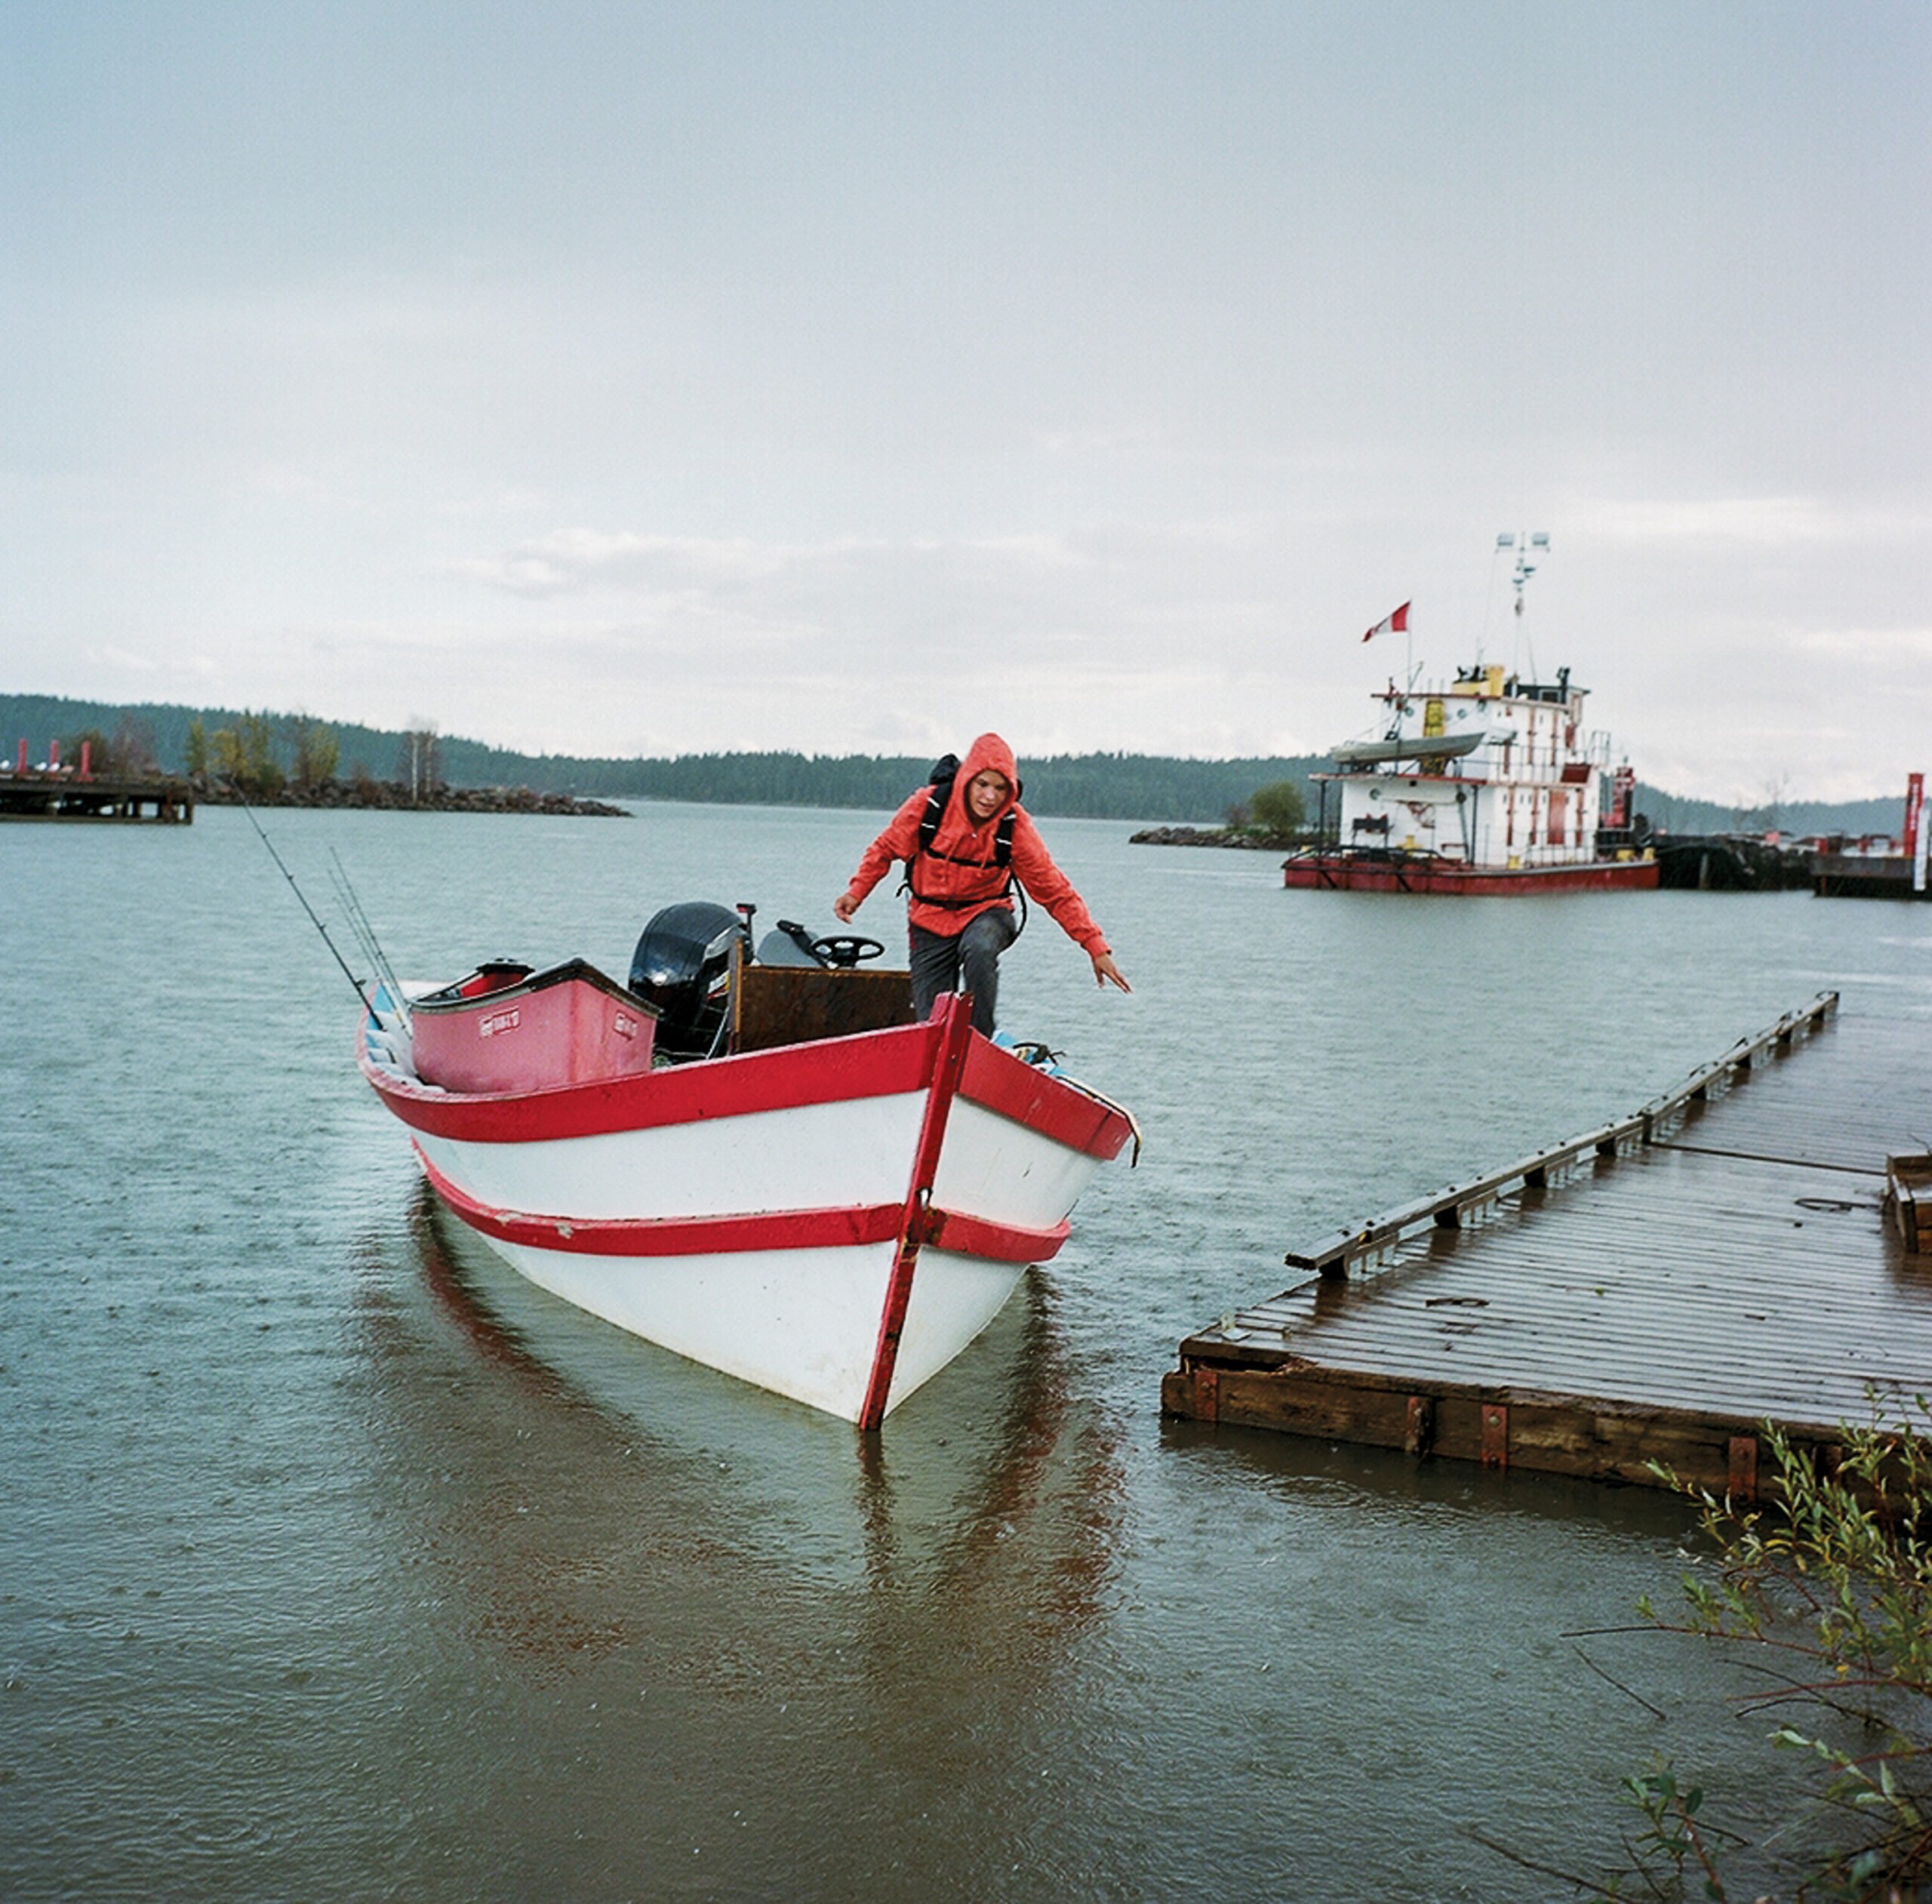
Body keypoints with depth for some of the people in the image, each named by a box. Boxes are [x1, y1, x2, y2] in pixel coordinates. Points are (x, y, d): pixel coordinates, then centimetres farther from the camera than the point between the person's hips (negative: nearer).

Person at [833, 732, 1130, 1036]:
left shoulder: (1016, 826, -17)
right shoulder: (928, 805, -16)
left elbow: (1055, 890, -12)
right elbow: (885, 849, 2)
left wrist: (1095, 946, -15)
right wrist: (857, 892, -12)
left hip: (986, 912, -1)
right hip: (931, 917, 1)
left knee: (979, 949, -37)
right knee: (931, 1022, -5)